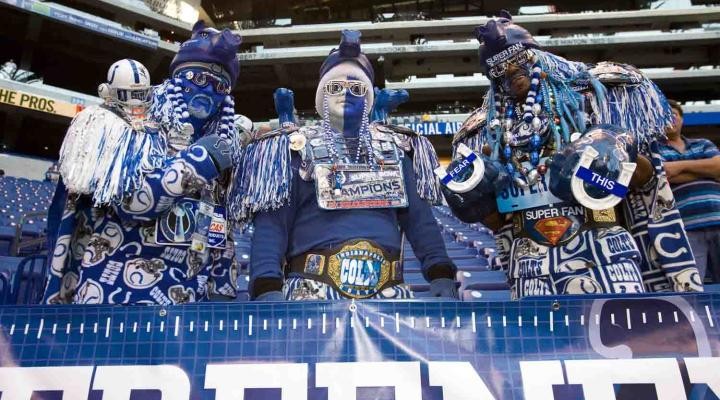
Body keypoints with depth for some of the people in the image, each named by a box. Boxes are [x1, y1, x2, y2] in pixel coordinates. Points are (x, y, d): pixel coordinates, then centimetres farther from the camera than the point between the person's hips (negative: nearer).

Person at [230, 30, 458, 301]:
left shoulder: (393, 147, 15)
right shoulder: (297, 147, 5)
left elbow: (419, 217, 13)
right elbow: (271, 224, -2)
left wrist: (441, 275, 1)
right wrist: (266, 289, -16)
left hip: (388, 289, 3)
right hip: (315, 288, -3)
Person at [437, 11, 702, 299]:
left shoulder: (590, 91, 7)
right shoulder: (487, 129, 13)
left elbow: (647, 177, 8)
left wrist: (620, 161, -13)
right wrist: (475, 201, -6)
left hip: (602, 249, -2)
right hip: (530, 263, 2)